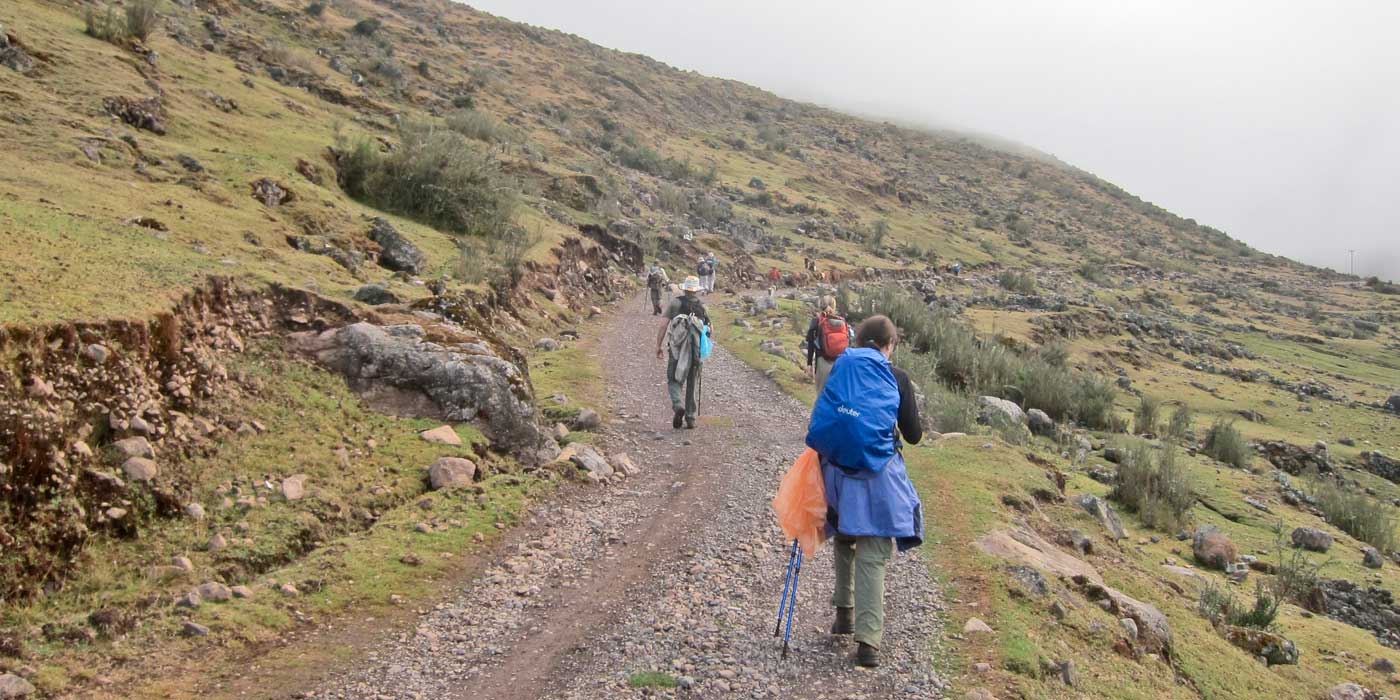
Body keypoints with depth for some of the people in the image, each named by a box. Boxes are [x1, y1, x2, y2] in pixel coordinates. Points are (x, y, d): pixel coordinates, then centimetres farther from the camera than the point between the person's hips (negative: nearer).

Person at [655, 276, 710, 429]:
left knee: (674, 380, 9)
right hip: (696, 349, 2)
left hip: (677, 348, -2)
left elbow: (664, 325, -5)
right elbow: (709, 329, 6)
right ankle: (690, 418, 9)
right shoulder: (701, 306, 7)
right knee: (692, 384, 11)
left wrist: (658, 346, 0)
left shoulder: (674, 303, 1)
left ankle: (678, 406, -18)